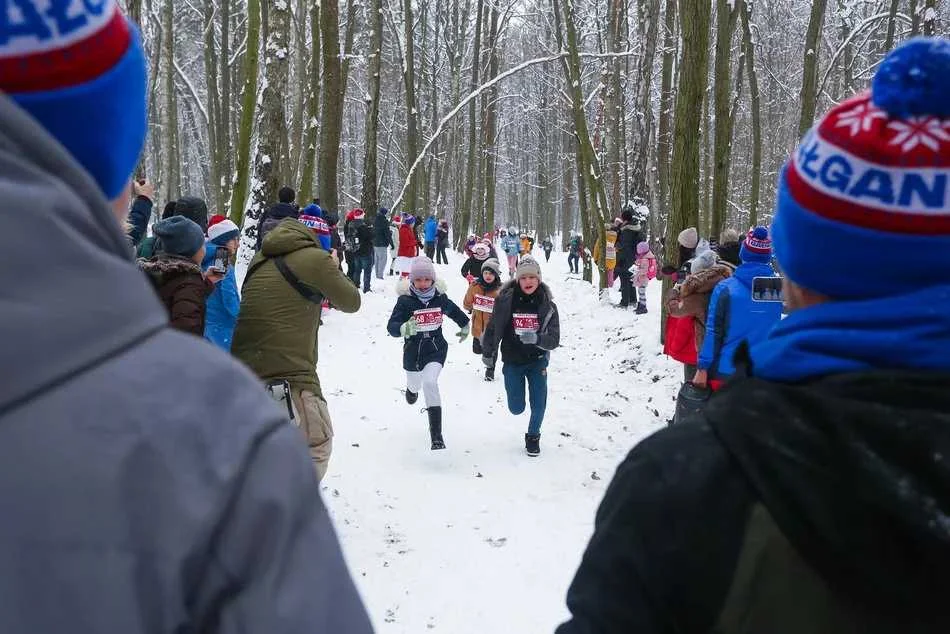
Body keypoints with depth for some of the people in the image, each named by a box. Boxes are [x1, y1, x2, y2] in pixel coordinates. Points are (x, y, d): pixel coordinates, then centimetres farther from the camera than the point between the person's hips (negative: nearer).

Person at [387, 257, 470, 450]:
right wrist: (404, 328, -46)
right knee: (415, 384, 22)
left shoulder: (440, 298, -6)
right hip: (413, 350, 1)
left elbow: (455, 312, 16)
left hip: (436, 349, -1)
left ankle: (436, 435, -21)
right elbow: (392, 326, -24)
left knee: (430, 382, -23)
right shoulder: (405, 300, -15)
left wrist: (465, 327, 31)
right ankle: (412, 389, 67)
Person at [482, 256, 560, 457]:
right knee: (516, 408, 3)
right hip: (512, 362, 0)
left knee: (539, 405, -2)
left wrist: (536, 338, -33)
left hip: (537, 361, 0)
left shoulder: (547, 305, -10)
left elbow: (554, 340, -13)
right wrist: (488, 353, 8)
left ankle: (533, 437, 27)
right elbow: (493, 328, 1)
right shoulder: (506, 300, -12)